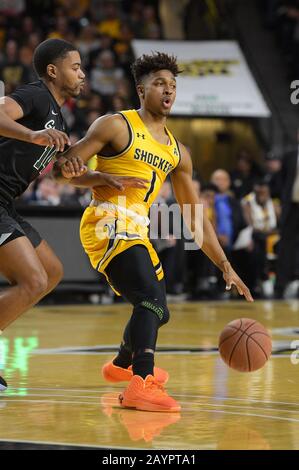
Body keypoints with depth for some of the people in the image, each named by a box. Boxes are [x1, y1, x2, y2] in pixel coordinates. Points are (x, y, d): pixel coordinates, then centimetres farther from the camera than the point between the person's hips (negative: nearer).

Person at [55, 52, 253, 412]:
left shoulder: (177, 152, 16)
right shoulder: (117, 126, -3)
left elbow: (195, 218, 17)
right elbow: (64, 168, -6)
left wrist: (226, 267, 11)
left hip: (136, 232, 9)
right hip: (108, 225, -8)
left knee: (156, 311, 24)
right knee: (152, 300, -28)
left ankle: (122, 365, 52)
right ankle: (140, 386, -39)